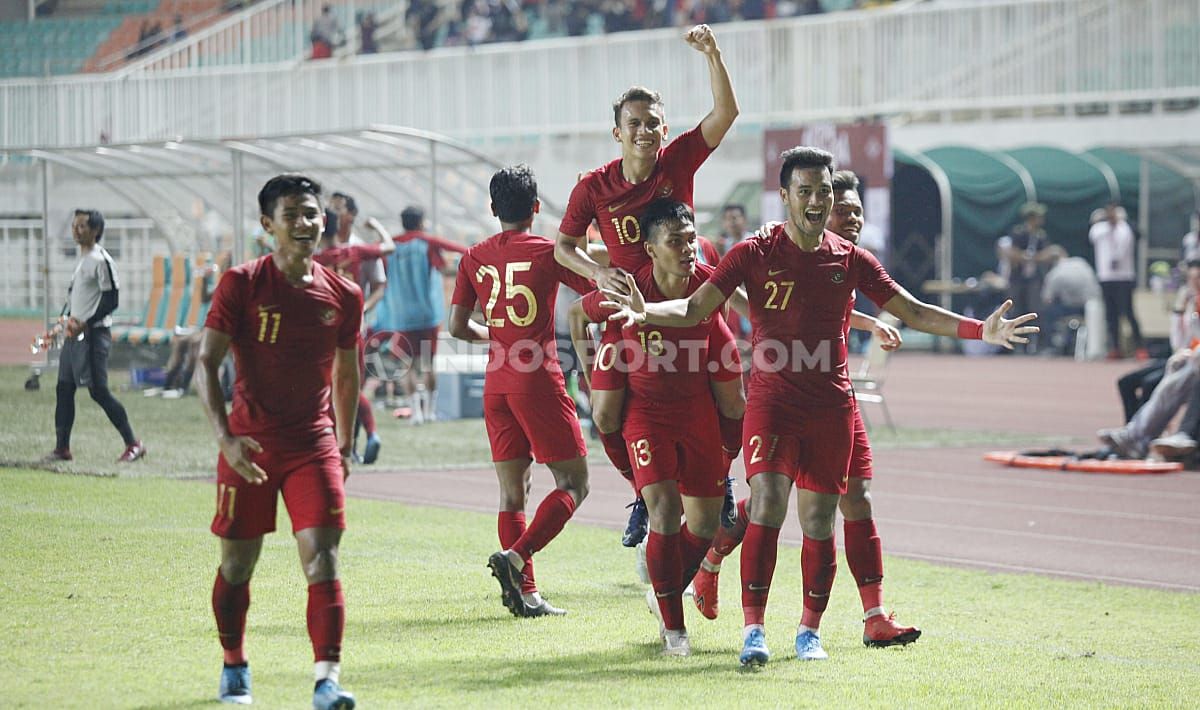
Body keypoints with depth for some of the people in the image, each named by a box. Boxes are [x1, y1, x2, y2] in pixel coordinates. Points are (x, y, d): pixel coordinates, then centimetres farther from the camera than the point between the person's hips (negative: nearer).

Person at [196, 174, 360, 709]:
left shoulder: (343, 296, 4)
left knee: (322, 560, -12)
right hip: (250, 444, -1)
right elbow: (206, 362, -9)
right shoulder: (242, 284, -6)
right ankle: (234, 667, 30)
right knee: (238, 563, 8)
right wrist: (226, 437, -20)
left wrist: (344, 447, 19)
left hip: (314, 444, 1)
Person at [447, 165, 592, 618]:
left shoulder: (474, 258, 7)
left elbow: (458, 327, 9)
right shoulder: (548, 252, -6)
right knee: (573, 482, 1)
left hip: (496, 386, 5)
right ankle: (516, 556, -18)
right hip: (538, 381, -5)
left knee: (512, 491, 8)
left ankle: (525, 593, 4)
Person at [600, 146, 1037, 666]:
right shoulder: (755, 254, -2)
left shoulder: (850, 259, 6)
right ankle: (753, 630, -13)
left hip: (832, 406, 3)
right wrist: (645, 311, -28)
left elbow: (914, 312, 11)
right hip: (772, 401, -3)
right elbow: (695, 309, -7)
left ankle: (810, 630, 19)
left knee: (818, 521, 5)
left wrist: (981, 330, 0)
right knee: (767, 505, -17)